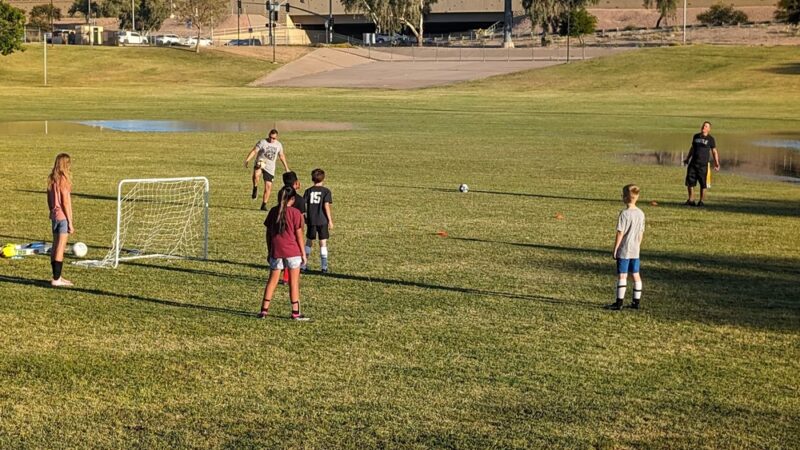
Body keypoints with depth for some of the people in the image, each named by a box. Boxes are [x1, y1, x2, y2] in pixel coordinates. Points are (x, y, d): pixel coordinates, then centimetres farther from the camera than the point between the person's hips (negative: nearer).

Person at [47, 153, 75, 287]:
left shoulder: (52, 179, 8)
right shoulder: (63, 180, -16)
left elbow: (49, 200, 14)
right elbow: (65, 203, -16)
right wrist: (70, 222, -12)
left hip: (54, 217, 8)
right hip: (63, 217, -8)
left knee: (55, 247, 13)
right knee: (60, 248, -4)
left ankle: (56, 277, 20)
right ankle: (56, 279, -3)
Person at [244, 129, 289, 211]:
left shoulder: (279, 145, 9)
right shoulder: (262, 142, -6)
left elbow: (282, 156, 23)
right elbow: (254, 151, -12)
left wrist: (286, 167, 26)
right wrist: (247, 160, -25)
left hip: (270, 168, 4)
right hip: (260, 164, -4)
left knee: (268, 186, 0)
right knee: (256, 174, -38)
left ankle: (264, 205, 13)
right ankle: (255, 188, -11)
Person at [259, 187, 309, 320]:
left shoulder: (273, 211, 5)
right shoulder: (295, 213, -8)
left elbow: (268, 233, 8)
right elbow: (299, 235, -7)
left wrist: (269, 251, 17)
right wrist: (303, 253, 0)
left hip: (276, 251, 4)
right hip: (292, 251, -4)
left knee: (272, 280, 12)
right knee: (294, 282, 4)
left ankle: (264, 310, 10)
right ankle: (295, 312, 7)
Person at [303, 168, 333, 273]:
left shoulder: (308, 191, 2)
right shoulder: (326, 191, -5)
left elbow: (304, 205, 1)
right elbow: (326, 206, -10)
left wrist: (306, 217, 13)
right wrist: (330, 220, -6)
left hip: (311, 221, 2)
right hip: (322, 221, -2)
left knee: (309, 242, 14)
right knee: (323, 243, 3)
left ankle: (303, 264, 15)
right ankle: (324, 267, 2)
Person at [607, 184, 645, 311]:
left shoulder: (624, 213, -16)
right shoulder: (641, 214, 4)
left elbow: (620, 233, -15)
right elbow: (641, 233, 10)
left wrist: (615, 249, -8)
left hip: (624, 251, -6)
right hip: (635, 251, 6)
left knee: (622, 276, -3)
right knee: (636, 275, 11)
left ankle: (619, 302, -1)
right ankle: (636, 301, 17)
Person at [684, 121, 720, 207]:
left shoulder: (710, 139, 1)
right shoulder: (696, 136, 14)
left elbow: (714, 152, 2)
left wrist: (716, 163, -5)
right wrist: (687, 158, 25)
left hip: (703, 164, -4)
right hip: (693, 163, 4)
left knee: (703, 183, -2)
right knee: (690, 181, 0)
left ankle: (702, 201, 6)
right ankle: (691, 200, 8)